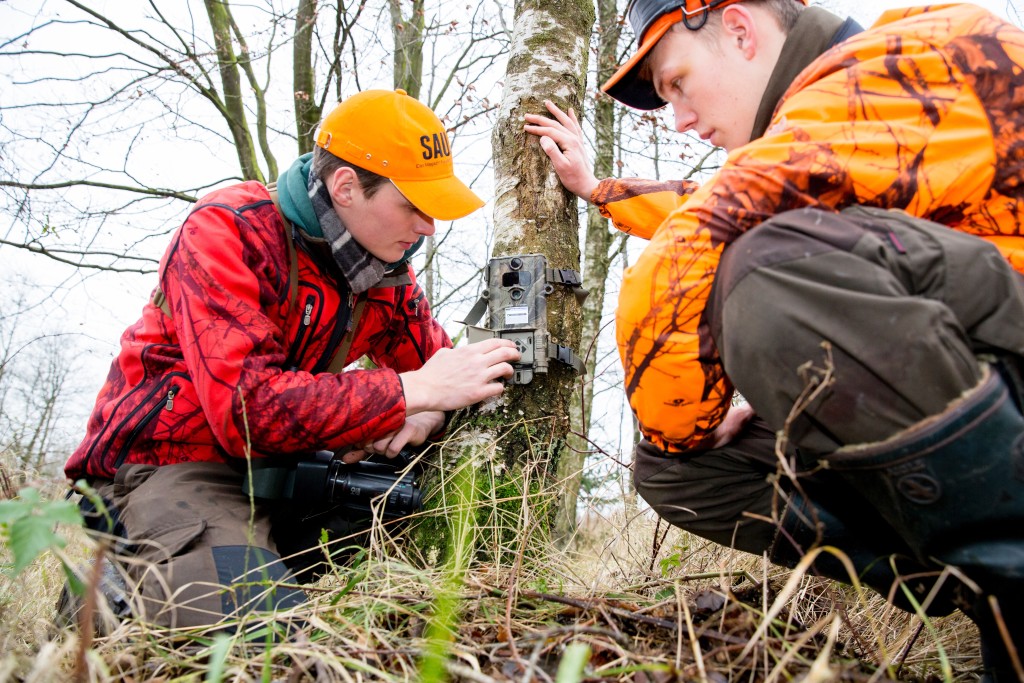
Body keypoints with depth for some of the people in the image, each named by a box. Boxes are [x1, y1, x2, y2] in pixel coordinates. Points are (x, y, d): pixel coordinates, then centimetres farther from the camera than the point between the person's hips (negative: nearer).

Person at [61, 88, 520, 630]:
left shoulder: (388, 270, 3)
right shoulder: (226, 233, -19)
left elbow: (437, 368, 10)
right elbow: (247, 406, -30)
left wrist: (429, 415, -16)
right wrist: (416, 391, -29)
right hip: (170, 468, -7)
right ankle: (125, 583, 0)